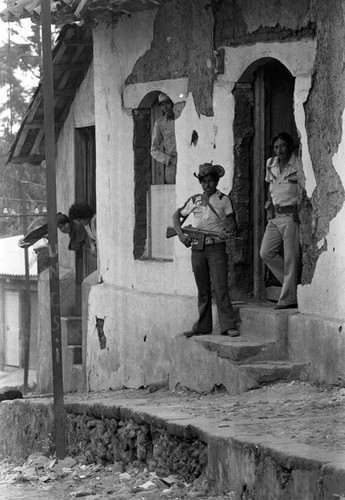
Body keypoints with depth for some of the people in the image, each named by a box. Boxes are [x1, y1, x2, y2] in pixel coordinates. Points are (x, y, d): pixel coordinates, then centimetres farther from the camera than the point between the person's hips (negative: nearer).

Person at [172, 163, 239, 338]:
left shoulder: (223, 200, 4)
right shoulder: (194, 200, 12)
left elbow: (231, 222, 3)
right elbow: (177, 215, 21)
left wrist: (227, 230, -19)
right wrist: (180, 234, 6)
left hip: (216, 247, -4)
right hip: (197, 249, 4)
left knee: (220, 287, -12)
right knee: (202, 290, 9)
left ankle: (228, 326, -13)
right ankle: (203, 326, 15)